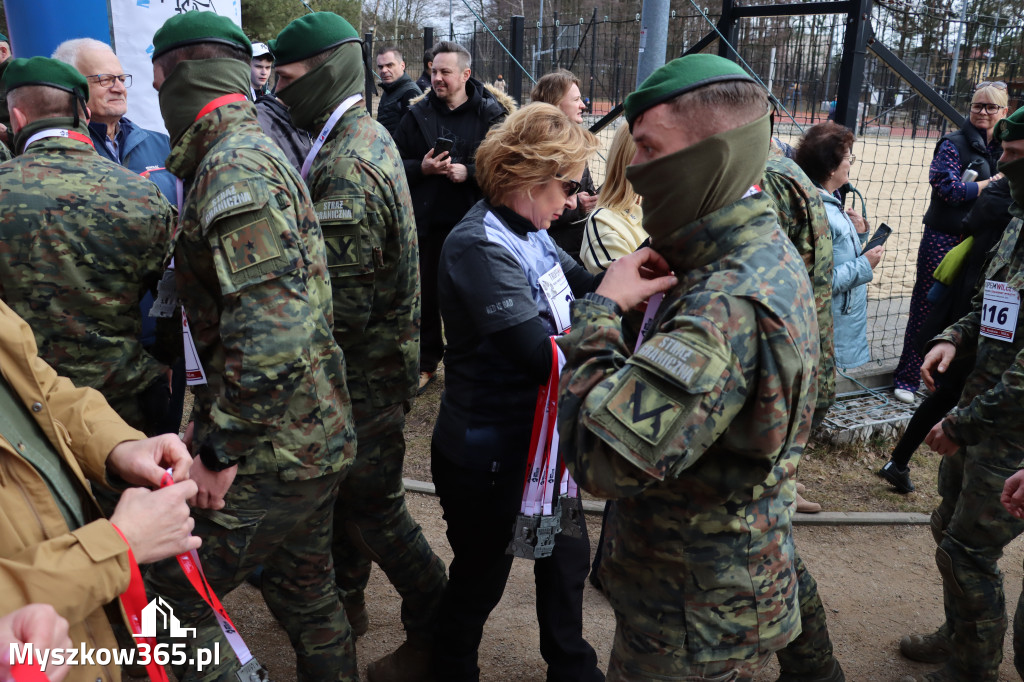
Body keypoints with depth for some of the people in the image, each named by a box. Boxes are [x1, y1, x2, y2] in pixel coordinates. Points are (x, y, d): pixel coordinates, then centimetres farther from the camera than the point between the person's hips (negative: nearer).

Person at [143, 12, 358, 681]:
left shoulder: (234, 166, -19)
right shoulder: (259, 149, 14)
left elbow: (273, 331, -30)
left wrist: (220, 450, -19)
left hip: (274, 455, -10)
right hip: (315, 437, 10)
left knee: (169, 600, 3)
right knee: (306, 592, 22)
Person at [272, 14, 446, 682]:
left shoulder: (346, 168, -24)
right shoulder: (368, 135, 7)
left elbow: (341, 305, -27)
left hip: (367, 369, -10)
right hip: (377, 354, 10)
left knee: (374, 504, 3)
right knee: (343, 482, 22)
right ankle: (345, 595, 43)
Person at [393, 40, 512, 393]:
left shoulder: (491, 113, -4)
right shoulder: (418, 113, 4)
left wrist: (468, 172, -20)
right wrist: (422, 168, -13)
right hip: (427, 222, 3)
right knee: (426, 293, 12)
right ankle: (427, 362, 27)